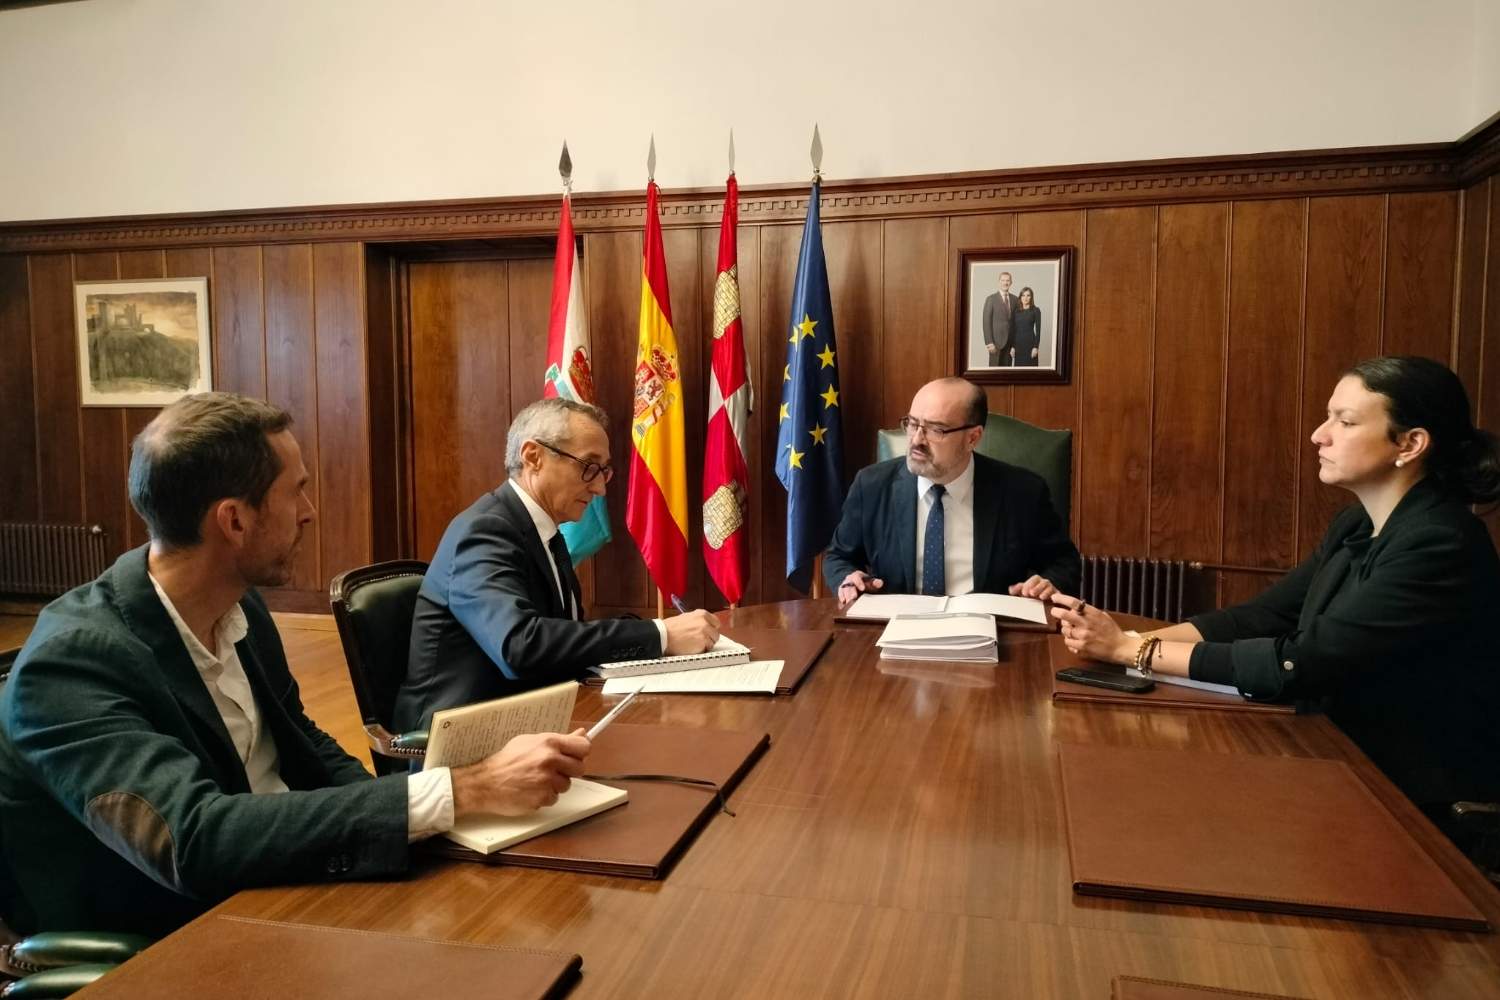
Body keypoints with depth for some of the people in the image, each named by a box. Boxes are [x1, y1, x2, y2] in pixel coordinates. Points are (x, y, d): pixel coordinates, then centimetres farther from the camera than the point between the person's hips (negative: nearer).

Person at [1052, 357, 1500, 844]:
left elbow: (1296, 666, -28)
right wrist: (1131, 640, -16)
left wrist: (1130, 650, -25)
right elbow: (1260, 616, -1)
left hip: (1422, 805, -7)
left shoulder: (1442, 546, -23)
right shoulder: (1357, 526, 4)